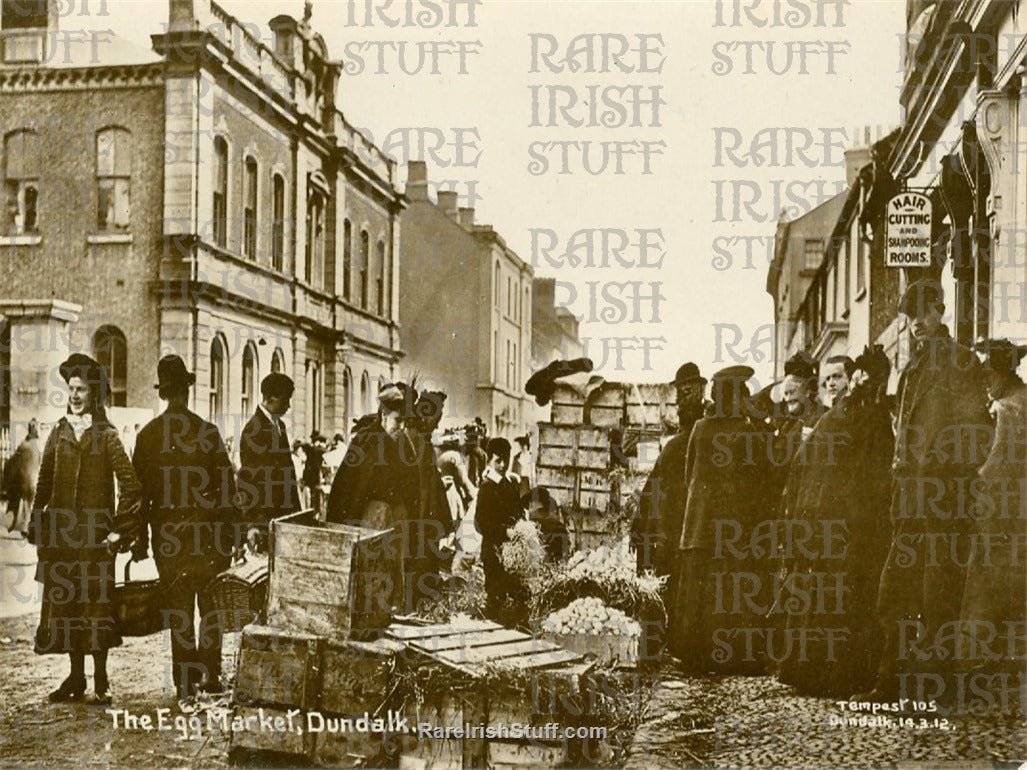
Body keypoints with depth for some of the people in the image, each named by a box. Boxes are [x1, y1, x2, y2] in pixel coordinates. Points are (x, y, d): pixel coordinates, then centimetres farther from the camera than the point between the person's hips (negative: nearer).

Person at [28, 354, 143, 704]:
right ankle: (76, 678, 17)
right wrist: (37, 524, 6)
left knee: (97, 600, -2)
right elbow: (44, 482, 13)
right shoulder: (58, 433, 10)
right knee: (66, 601, 7)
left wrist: (119, 530, -8)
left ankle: (100, 680, 7)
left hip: (96, 530, -4)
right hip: (61, 530, 4)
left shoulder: (107, 435, -2)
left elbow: (129, 484, -5)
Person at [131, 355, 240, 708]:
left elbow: (140, 489, 4)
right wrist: (233, 530, 3)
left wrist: (141, 537, 12)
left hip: (167, 534, 2)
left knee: (178, 608, 8)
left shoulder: (147, 434, -1)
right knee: (211, 605, 10)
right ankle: (210, 675, 14)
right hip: (207, 532, -1)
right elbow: (226, 483, -6)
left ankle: (185, 681, 9)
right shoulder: (207, 431, -8)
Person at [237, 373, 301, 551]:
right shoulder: (254, 429, -13)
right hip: (264, 516, -8)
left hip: (284, 512, 8)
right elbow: (247, 479, -14)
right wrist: (254, 526, -17)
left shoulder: (279, 425, 14)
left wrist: (295, 509, 15)